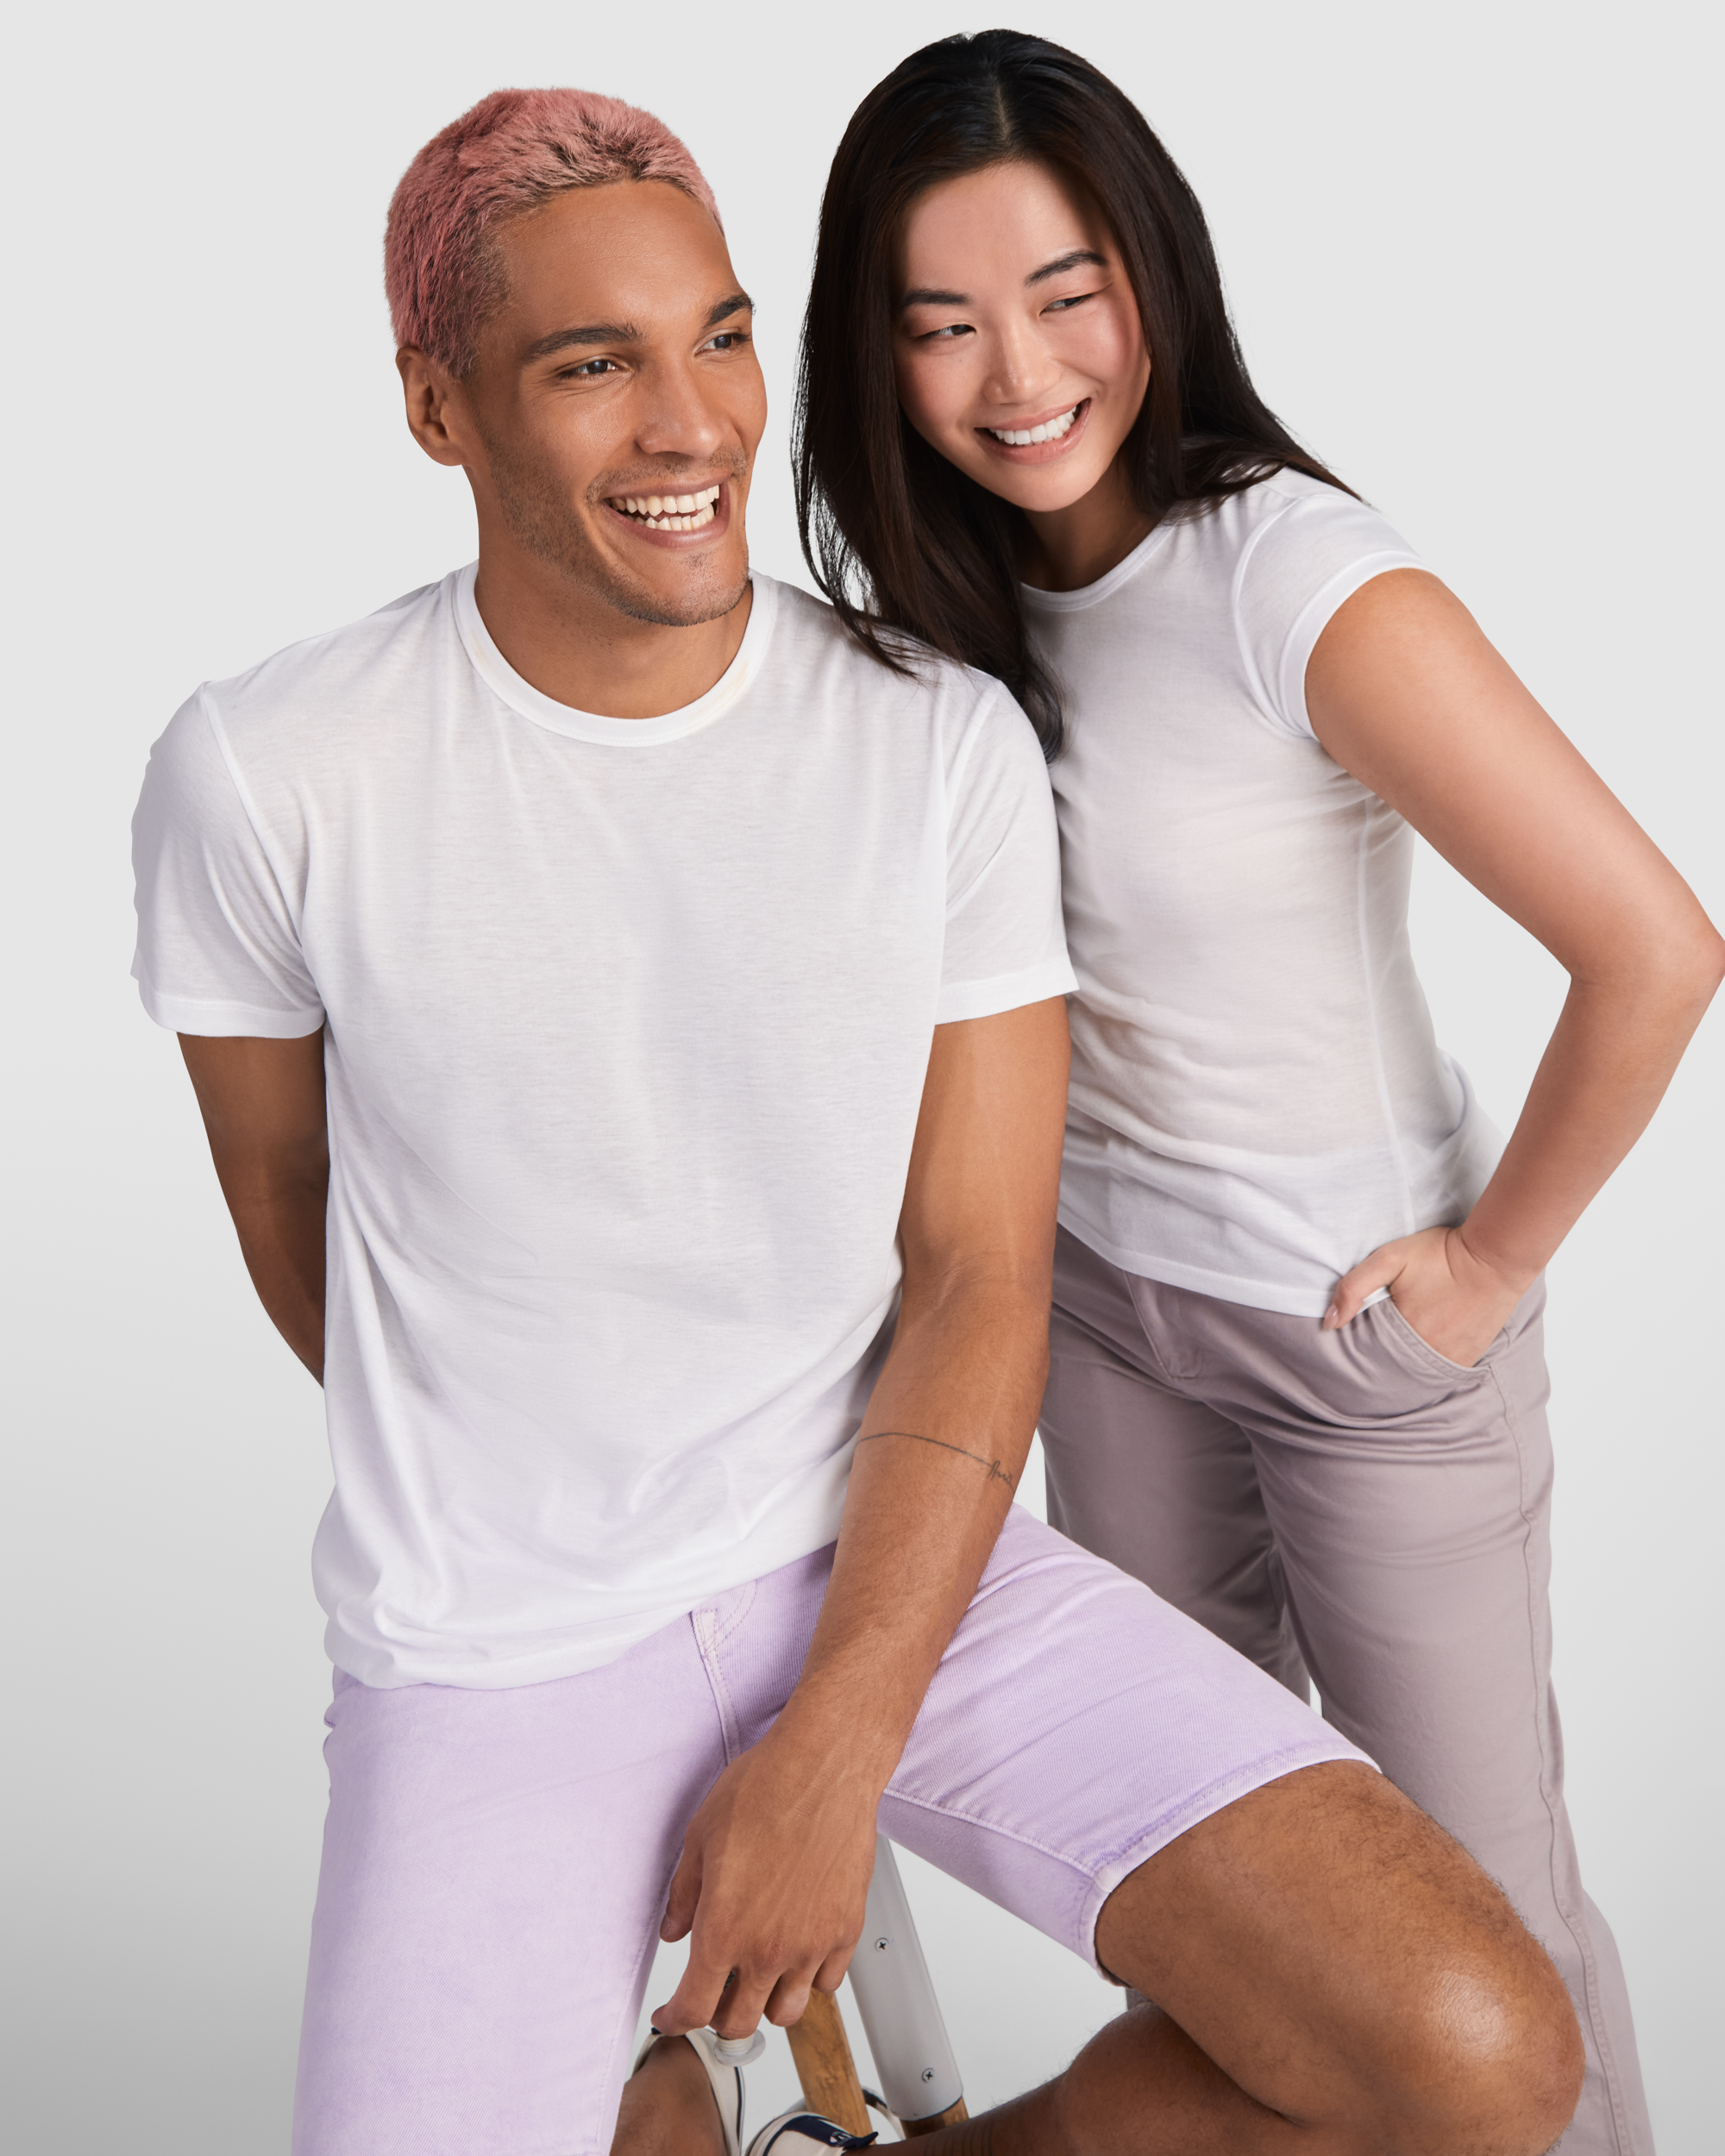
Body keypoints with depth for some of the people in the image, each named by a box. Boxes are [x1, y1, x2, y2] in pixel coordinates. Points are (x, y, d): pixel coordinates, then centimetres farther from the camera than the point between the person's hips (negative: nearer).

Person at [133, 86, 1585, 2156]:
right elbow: (284, 1186, 5)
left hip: (891, 1560, 2)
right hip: (495, 1653, -1)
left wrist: (833, 1754, -14)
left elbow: (981, 1284, -7)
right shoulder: (264, 775, -12)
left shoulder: (947, 747, -7)